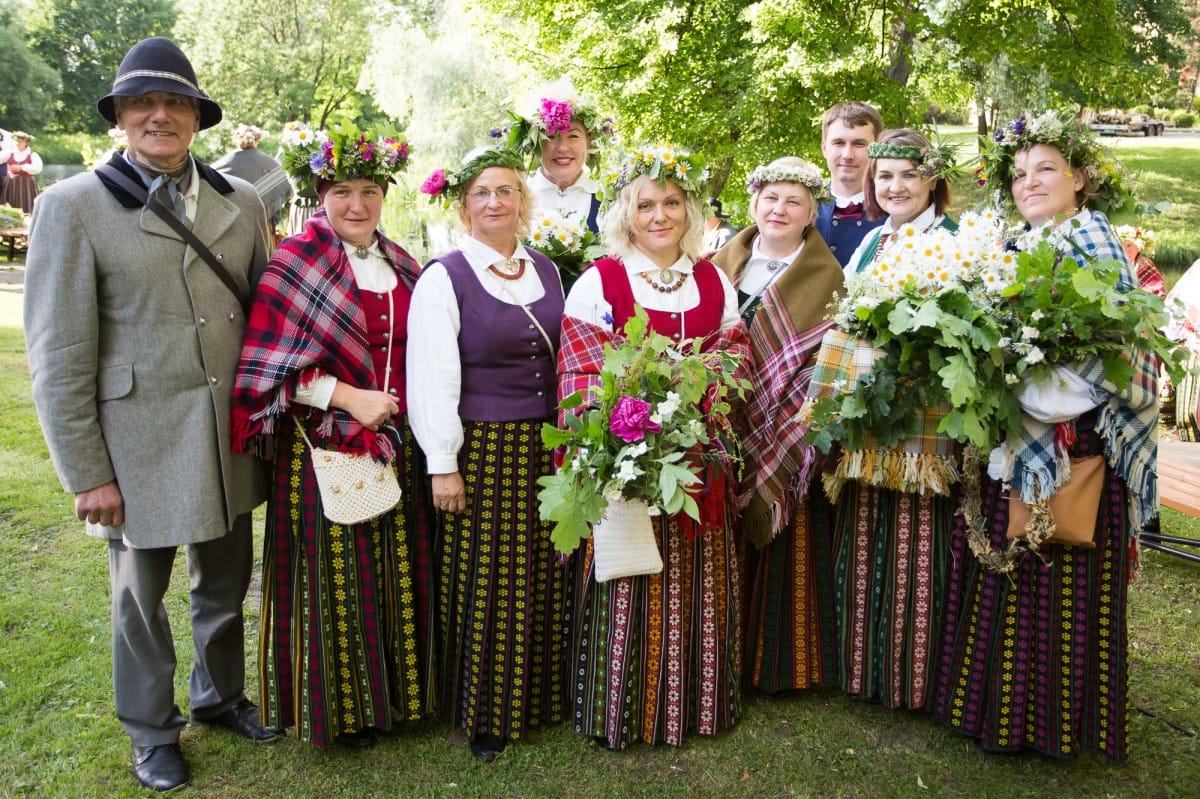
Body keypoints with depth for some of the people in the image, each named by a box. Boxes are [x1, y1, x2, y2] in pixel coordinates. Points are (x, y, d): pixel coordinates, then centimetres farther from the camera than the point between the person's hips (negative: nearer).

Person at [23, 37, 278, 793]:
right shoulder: (73, 206, -8)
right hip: (139, 441, -3)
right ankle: (152, 731, 36)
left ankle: (220, 694, 44)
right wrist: (87, 474, -11)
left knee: (225, 583, 19)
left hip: (231, 437, 4)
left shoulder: (240, 200, 5)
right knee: (140, 598, 15)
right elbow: (59, 358, -9)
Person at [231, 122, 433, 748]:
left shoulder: (401, 266, 10)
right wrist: (348, 397, -17)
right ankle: (338, 707, 23)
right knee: (336, 575, 4)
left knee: (397, 569, 12)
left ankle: (395, 687, 31)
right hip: (323, 449, -5)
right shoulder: (296, 266, -9)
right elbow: (268, 366, -13)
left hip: (396, 445, 6)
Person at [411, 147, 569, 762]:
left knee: (544, 576, 11)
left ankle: (542, 694, 31)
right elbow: (431, 378, -10)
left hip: (545, 447, 5)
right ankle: (485, 715, 22)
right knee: (486, 581, 3)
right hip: (481, 449, -5)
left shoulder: (546, 270, 11)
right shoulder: (443, 278, -6)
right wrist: (442, 465, -12)